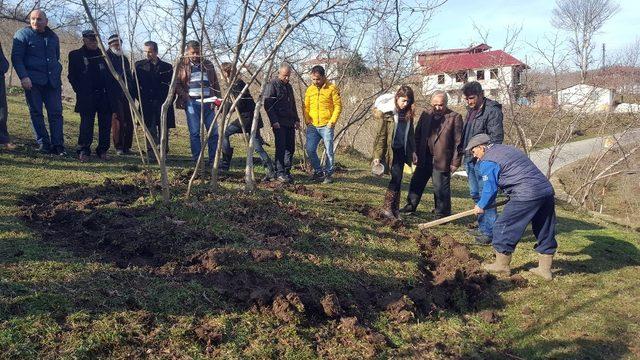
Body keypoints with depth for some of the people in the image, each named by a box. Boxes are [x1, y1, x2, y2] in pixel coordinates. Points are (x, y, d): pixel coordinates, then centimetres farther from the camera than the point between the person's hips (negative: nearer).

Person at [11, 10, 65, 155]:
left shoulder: (53, 37, 17)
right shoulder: (23, 34, 3)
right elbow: (16, 57, -3)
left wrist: (58, 78, 19)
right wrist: (24, 77, -15)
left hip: (52, 81, 3)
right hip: (32, 81, -3)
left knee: (56, 113, -3)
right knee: (36, 113, -2)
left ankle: (58, 145, -3)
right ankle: (43, 144, 2)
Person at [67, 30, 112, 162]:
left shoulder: (103, 55, 16)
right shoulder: (75, 55, 7)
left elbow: (110, 74, 17)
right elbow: (72, 76, 5)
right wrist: (80, 91, -4)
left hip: (104, 95, 3)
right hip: (86, 97, -3)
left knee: (105, 124, 3)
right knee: (86, 124, -6)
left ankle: (103, 150, 12)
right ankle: (83, 151, 0)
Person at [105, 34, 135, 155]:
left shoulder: (124, 58, 21)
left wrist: (133, 91, 15)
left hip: (127, 95, 6)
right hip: (115, 95, -6)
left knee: (129, 122, 3)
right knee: (118, 120, -9)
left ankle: (127, 146, 11)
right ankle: (119, 147, -3)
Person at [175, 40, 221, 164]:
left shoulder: (208, 64, 16)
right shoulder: (182, 65, 8)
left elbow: (215, 83, 17)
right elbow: (177, 84, 4)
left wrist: (218, 100, 9)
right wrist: (185, 96, -10)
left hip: (208, 102, 2)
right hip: (192, 103, -2)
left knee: (213, 132, -1)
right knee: (194, 133, -3)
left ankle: (213, 160, 6)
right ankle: (197, 161, 2)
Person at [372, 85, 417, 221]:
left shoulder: (407, 113, 6)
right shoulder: (387, 112, -12)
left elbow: (410, 133, 16)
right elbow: (381, 135, -12)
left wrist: (413, 151, 13)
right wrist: (377, 156, -14)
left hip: (402, 150, 6)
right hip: (390, 150, -6)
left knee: (397, 180, 8)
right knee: (396, 178, -10)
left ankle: (395, 209, 15)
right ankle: (387, 208, 0)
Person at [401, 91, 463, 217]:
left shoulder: (455, 117, -7)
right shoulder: (425, 115, 8)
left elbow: (458, 141, -8)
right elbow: (418, 135, 12)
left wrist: (455, 162, -9)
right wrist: (416, 153, 5)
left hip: (442, 160, -5)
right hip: (424, 159, 5)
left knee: (441, 188, 2)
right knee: (416, 183, 16)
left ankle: (442, 214, 16)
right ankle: (411, 206, 33)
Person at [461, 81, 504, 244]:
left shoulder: (492, 110, -12)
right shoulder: (471, 110, 16)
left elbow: (496, 137, -18)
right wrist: (465, 154, 18)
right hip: (470, 159, 9)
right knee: (476, 194, 15)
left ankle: (490, 231, -2)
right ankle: (482, 226, 25)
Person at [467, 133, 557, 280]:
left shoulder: (488, 162, -4)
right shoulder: (506, 149, 24)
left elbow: (490, 188, -3)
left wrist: (481, 206, 14)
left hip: (525, 196, -9)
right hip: (547, 190, 10)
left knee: (504, 227, 5)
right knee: (545, 231, 15)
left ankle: (502, 264, 16)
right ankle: (545, 269, 25)